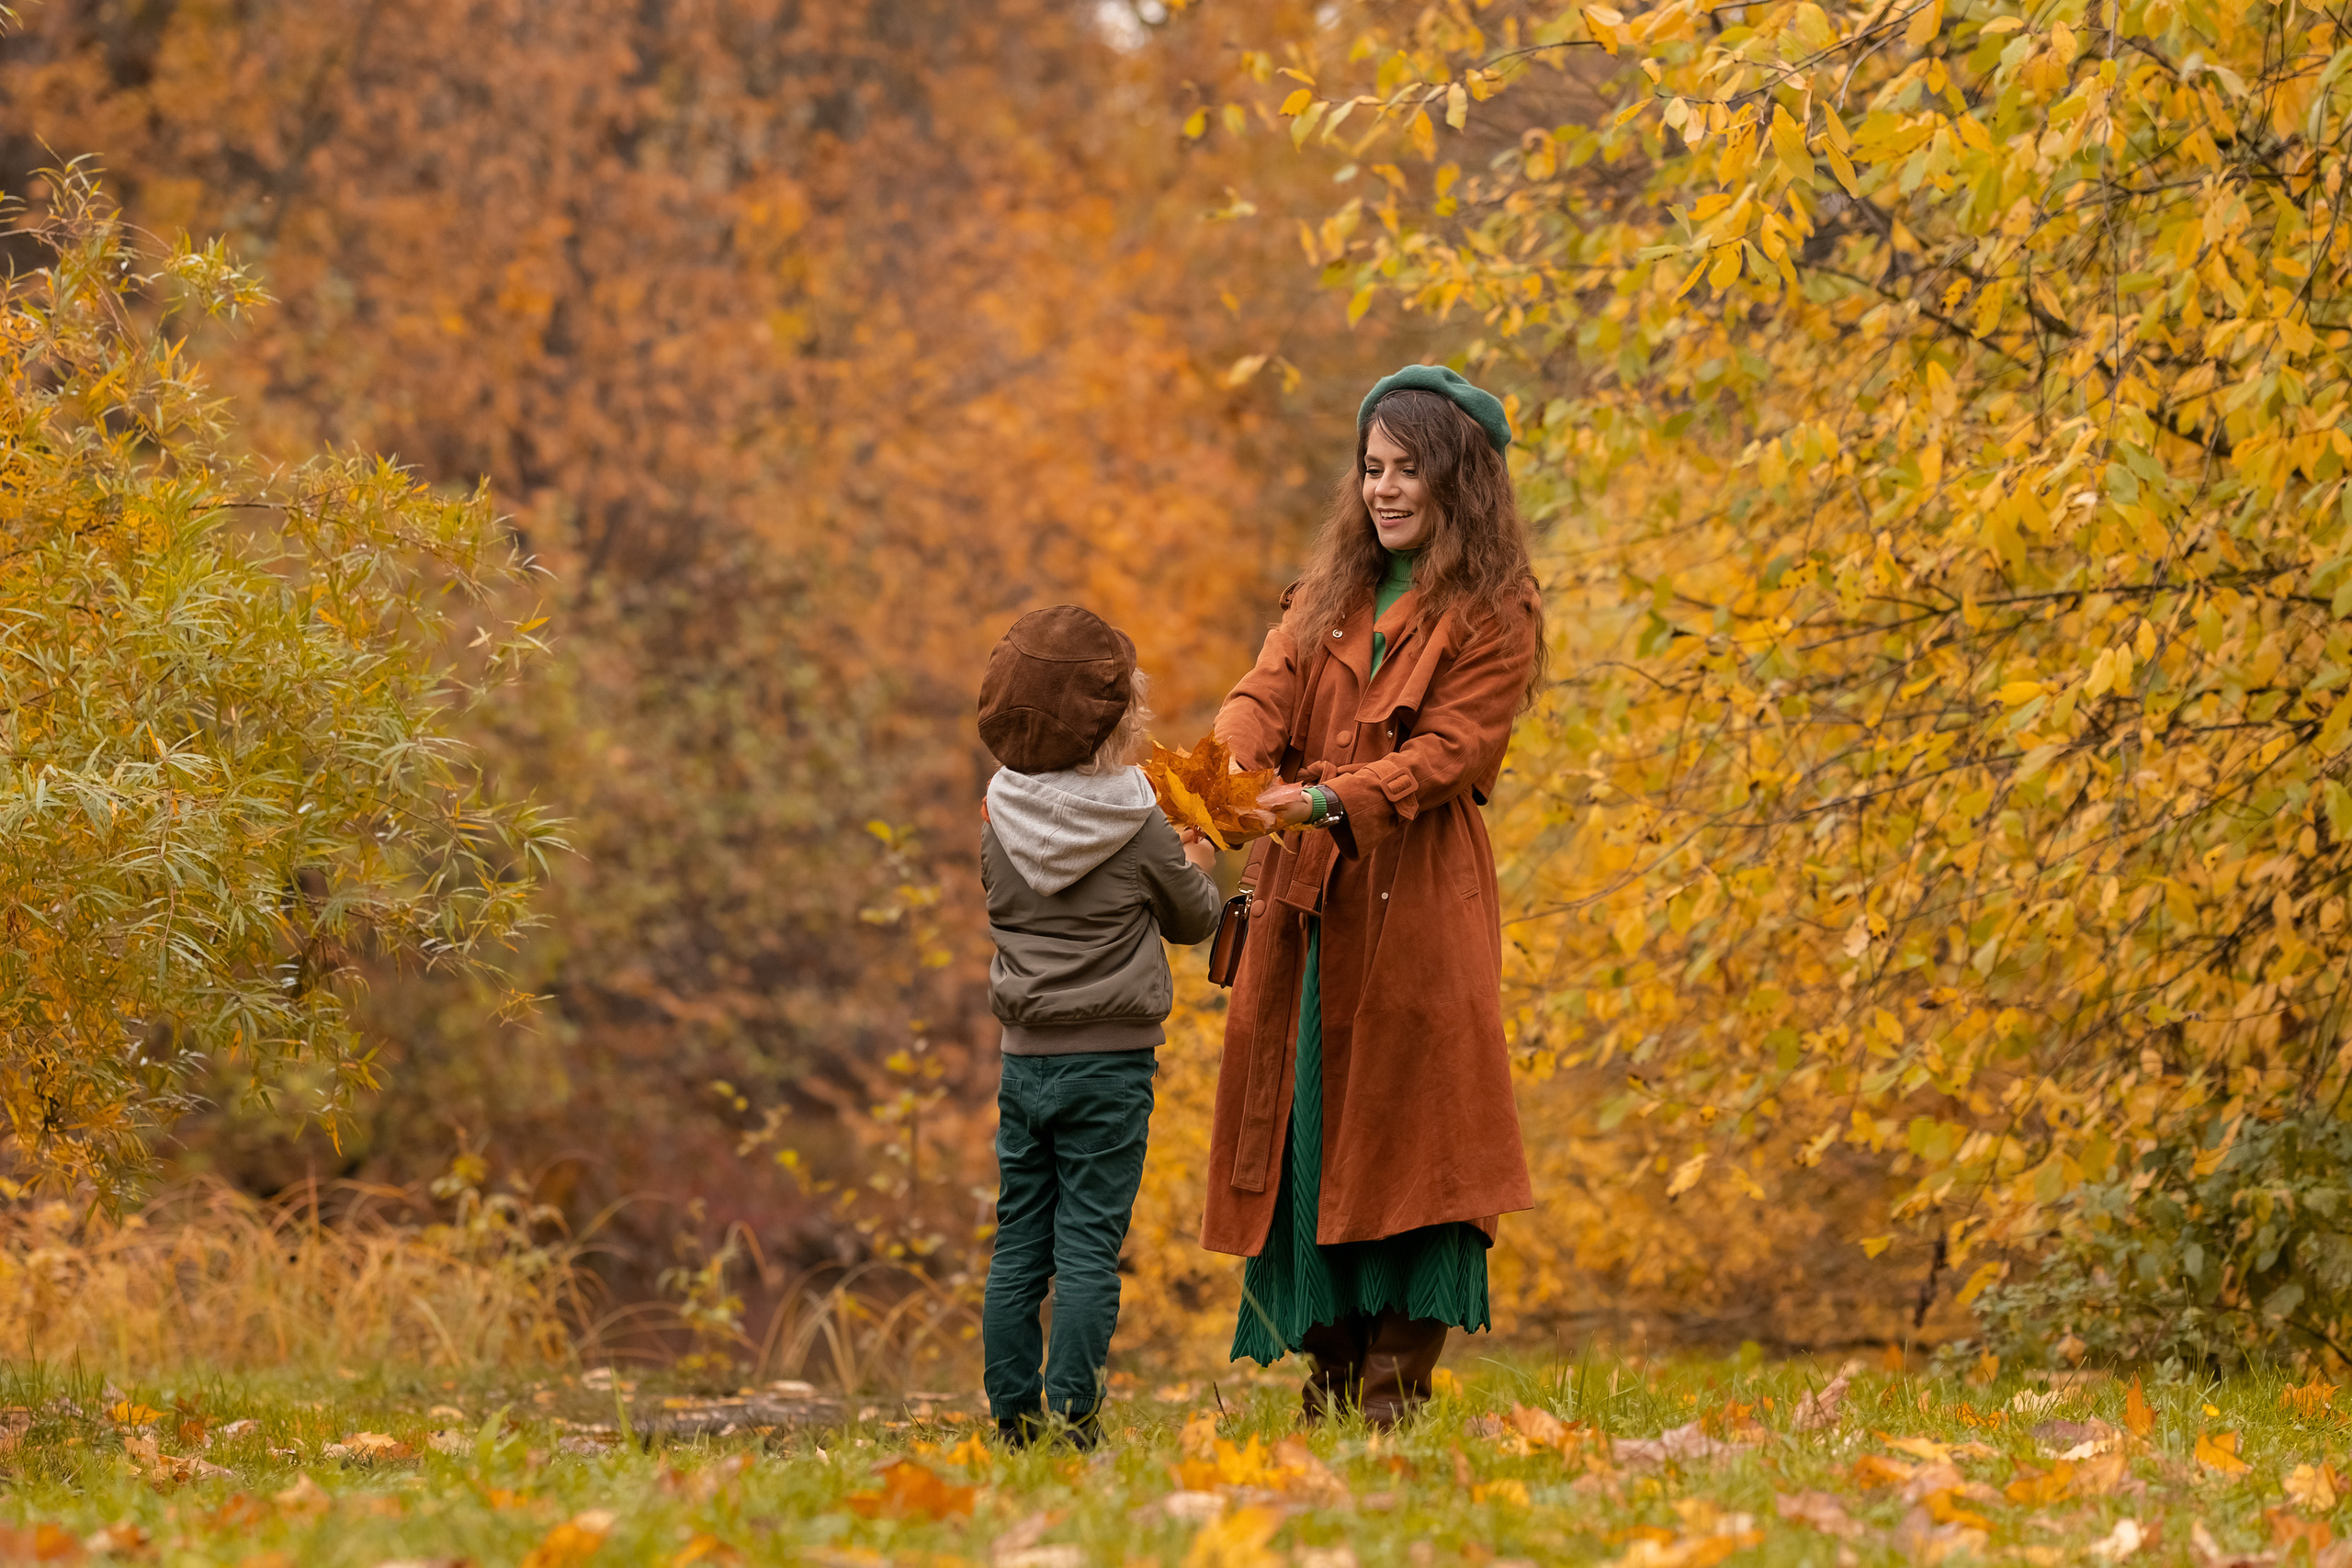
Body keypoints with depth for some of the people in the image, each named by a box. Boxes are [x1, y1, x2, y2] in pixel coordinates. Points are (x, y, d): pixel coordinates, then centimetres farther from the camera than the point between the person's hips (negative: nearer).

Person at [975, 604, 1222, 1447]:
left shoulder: (1002, 822, 1)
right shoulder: (1138, 828, -10)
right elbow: (1195, 918, 4)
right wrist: (1195, 867, 26)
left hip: (1024, 1055, 4)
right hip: (1109, 1061, -4)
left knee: (1019, 1243, 9)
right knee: (1089, 1244, -2)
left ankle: (1013, 1410, 10)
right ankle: (1071, 1414, -5)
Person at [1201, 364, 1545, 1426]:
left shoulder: (1493, 618, 1)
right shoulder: (1330, 595, 18)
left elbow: (1447, 752, -11)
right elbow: (1265, 693, 3)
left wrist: (1328, 800, -25)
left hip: (1416, 905, -5)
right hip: (1306, 901, 5)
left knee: (1406, 1139, -8)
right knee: (1303, 1129, 2)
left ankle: (1397, 1383, -8)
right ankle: (1327, 1379, 7)